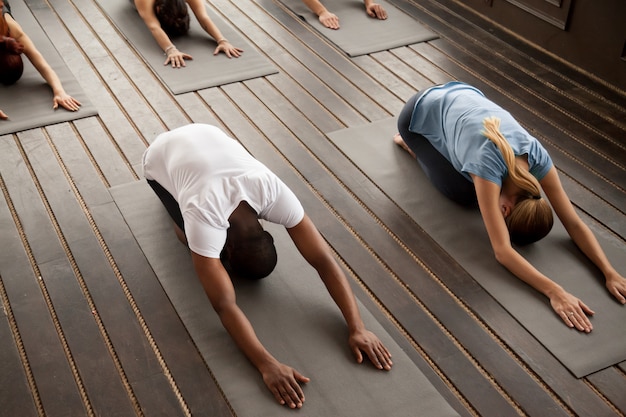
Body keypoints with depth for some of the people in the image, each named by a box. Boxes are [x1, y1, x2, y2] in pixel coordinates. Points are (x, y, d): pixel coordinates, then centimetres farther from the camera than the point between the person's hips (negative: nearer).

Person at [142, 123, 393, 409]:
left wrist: (357, 328, -42)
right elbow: (225, 305, -48)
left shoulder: (274, 192, -36)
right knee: (194, 238, -10)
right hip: (161, 157, -3)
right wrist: (268, 365, -56)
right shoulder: (204, 215, -45)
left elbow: (324, 260, -35)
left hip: (205, 135, 3)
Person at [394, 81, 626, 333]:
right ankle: (411, 143, 19)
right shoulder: (490, 164, -40)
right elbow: (502, 250, -44)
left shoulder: (538, 158, -25)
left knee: (479, 185, 3)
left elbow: (574, 223, -20)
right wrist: (555, 292, -51)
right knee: (462, 193, -4)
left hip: (462, 97, 5)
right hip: (421, 116, -5)